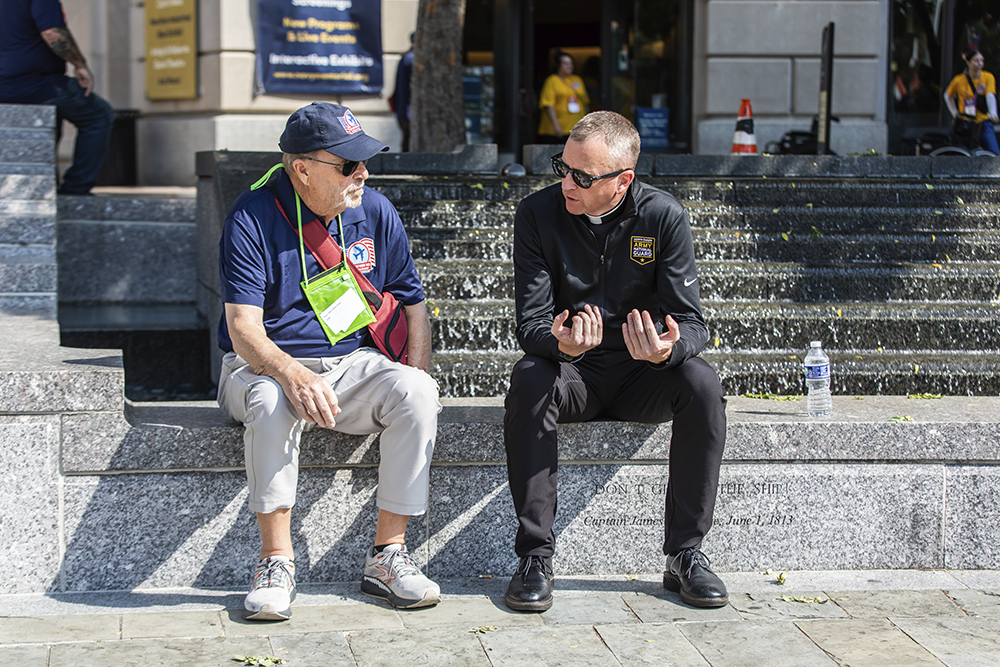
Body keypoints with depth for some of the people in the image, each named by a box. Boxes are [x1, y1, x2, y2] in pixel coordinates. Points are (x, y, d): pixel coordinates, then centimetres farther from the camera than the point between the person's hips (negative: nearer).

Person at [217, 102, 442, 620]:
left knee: (417, 392, -26)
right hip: (265, 365, -3)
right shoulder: (253, 219, -12)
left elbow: (413, 304, 10)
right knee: (272, 402, -38)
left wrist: (414, 382, -7)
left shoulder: (375, 212, 2)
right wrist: (293, 375, -41)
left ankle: (387, 555, -19)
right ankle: (277, 562, -26)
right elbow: (244, 329, -20)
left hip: (351, 362, 4)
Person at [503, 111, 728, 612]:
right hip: (569, 372, 0)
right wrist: (561, 343, -37)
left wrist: (667, 349, -36)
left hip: (640, 374, 1)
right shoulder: (538, 213, -8)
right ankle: (535, 558, -27)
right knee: (528, 379, -33)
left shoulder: (664, 217, -9)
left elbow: (692, 324, -11)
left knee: (702, 384, -30)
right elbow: (530, 323, -12)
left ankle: (685, 554, -19)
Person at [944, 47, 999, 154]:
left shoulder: (988, 77, 0)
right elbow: (947, 96, 16)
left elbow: (990, 96, -15)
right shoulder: (959, 80, -1)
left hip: (984, 122, 0)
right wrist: (955, 113, 5)